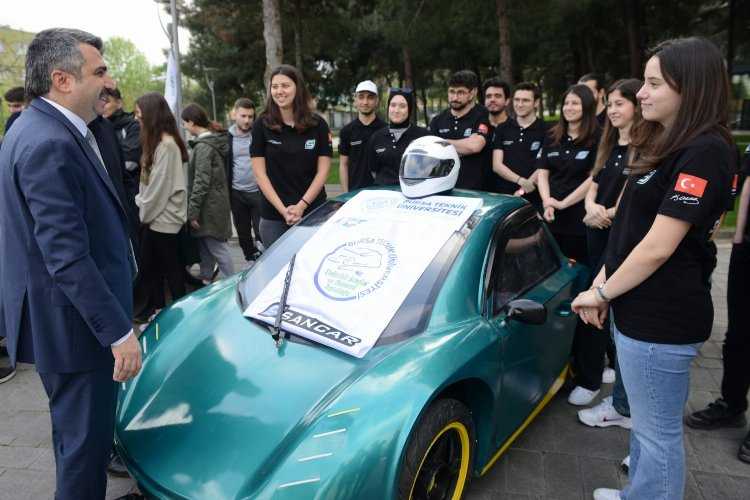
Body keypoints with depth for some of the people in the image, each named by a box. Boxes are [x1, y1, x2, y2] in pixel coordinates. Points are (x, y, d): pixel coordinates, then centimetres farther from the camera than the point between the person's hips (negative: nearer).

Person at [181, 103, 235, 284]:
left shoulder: (203, 146, -17)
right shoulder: (211, 141, 12)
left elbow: (201, 182, -21)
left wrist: (193, 210, -18)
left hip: (209, 206, -9)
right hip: (213, 204, 9)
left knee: (218, 248, -4)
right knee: (205, 246, 18)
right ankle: (206, 280, 30)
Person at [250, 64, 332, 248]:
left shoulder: (318, 124, 2)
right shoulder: (261, 125, 1)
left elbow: (323, 170, 0)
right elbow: (260, 173, -2)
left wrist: (302, 205, -11)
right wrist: (283, 209, -10)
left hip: (313, 214, 0)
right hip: (273, 218, 0)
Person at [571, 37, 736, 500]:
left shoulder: (704, 153, -18)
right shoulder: (665, 144, 13)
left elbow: (658, 247, -22)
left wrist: (601, 293, -11)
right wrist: (603, 282, 7)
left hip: (662, 319, -10)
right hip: (641, 309, 10)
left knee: (658, 431, 7)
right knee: (647, 422, 25)